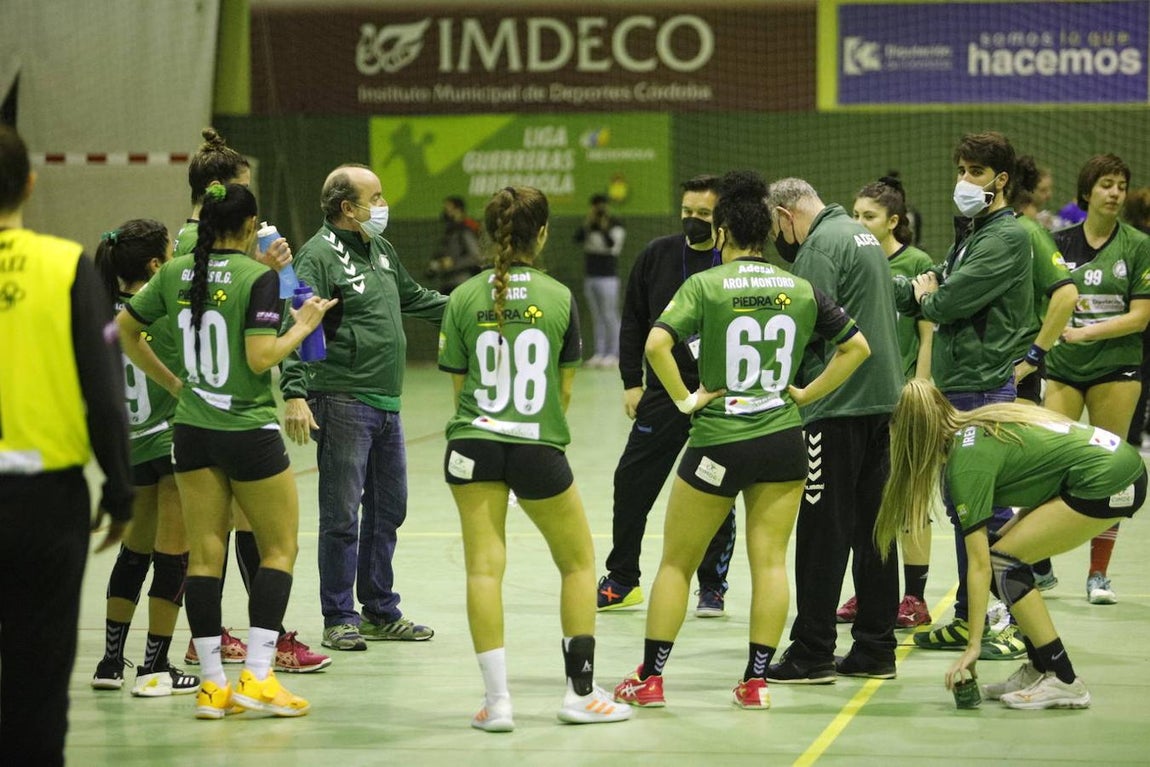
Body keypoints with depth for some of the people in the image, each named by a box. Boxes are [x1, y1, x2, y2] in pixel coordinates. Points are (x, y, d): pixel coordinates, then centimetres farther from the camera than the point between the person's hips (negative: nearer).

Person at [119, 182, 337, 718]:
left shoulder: (175, 274, 4)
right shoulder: (258, 277, -13)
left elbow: (122, 331, 9)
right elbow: (261, 358, -20)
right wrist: (303, 326, -4)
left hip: (192, 432, 5)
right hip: (249, 430, -5)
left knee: (204, 555, 8)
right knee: (279, 548, 8)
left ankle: (212, 684, 7)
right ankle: (256, 677, -2)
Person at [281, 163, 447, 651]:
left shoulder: (380, 248, 14)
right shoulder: (319, 256, -13)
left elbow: (412, 297, 30)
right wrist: (295, 393, -29)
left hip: (386, 404, 9)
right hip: (343, 403, -9)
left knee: (388, 510, 15)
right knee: (342, 516, -3)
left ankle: (381, 612, 26)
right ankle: (339, 619, 5)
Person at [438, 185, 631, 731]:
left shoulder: (465, 297, 0)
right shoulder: (558, 297, -2)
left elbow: (459, 385, 5)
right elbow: (564, 385, 8)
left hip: (472, 444, 1)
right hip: (538, 449, -1)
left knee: (484, 567, 1)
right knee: (579, 563, 15)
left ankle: (497, 700, -6)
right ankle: (580, 692, 15)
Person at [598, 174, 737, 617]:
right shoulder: (657, 256, 4)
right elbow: (633, 322, 10)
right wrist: (632, 382, 4)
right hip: (663, 393, 3)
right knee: (632, 482, 3)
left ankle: (712, 586, 16)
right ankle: (621, 581, 17)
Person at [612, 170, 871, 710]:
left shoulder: (705, 285, -7)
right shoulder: (799, 290, 4)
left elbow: (656, 344, -21)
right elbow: (857, 347, 10)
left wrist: (684, 399, -10)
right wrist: (807, 394, 9)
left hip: (719, 442, -3)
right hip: (784, 439, 3)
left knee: (677, 562, 8)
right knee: (770, 560, 7)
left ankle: (649, 678, 12)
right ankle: (756, 680, 6)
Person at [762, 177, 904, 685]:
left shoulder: (821, 246, -11)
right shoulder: (863, 235, 18)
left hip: (840, 405, -9)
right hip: (884, 397, 9)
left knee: (823, 531, -5)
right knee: (873, 527, 11)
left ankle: (812, 652, -3)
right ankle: (875, 648, 14)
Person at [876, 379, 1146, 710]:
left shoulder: (967, 461, -13)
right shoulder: (976, 430, 12)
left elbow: (979, 563, -15)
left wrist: (973, 645, -14)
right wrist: (1015, 529, 12)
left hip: (1110, 483, -9)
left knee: (1003, 560, -7)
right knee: (1007, 556, 9)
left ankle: (1063, 682, -6)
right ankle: (1039, 669, 14)